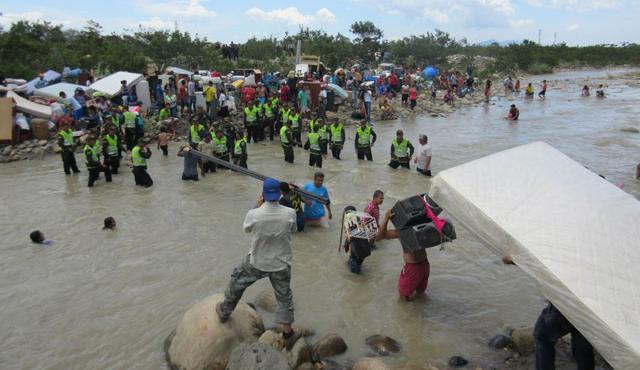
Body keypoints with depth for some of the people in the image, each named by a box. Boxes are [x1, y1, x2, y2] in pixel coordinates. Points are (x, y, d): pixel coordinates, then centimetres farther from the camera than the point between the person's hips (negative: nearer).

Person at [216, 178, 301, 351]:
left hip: (256, 262, 0)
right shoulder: (290, 213, -21)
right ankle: (288, 334, 25)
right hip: (281, 264, 0)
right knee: (284, 297, 17)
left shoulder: (254, 214, -22)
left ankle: (224, 312, 47)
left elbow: (246, 228, 1)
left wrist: (258, 207, 4)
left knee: (236, 283, 26)